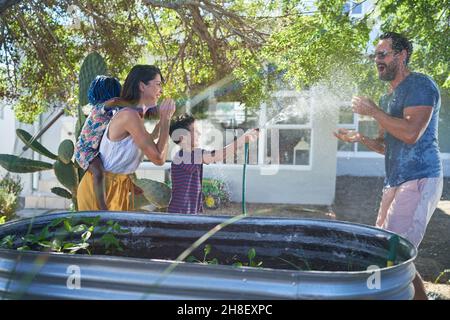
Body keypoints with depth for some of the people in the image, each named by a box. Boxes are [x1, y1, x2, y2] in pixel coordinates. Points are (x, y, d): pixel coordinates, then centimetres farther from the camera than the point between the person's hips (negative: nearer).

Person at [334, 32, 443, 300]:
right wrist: (360, 138, 6)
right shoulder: (388, 97, 20)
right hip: (395, 182, 10)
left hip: (418, 181, -10)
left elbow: (411, 133, -23)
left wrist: (373, 111, -14)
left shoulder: (420, 84, -8)